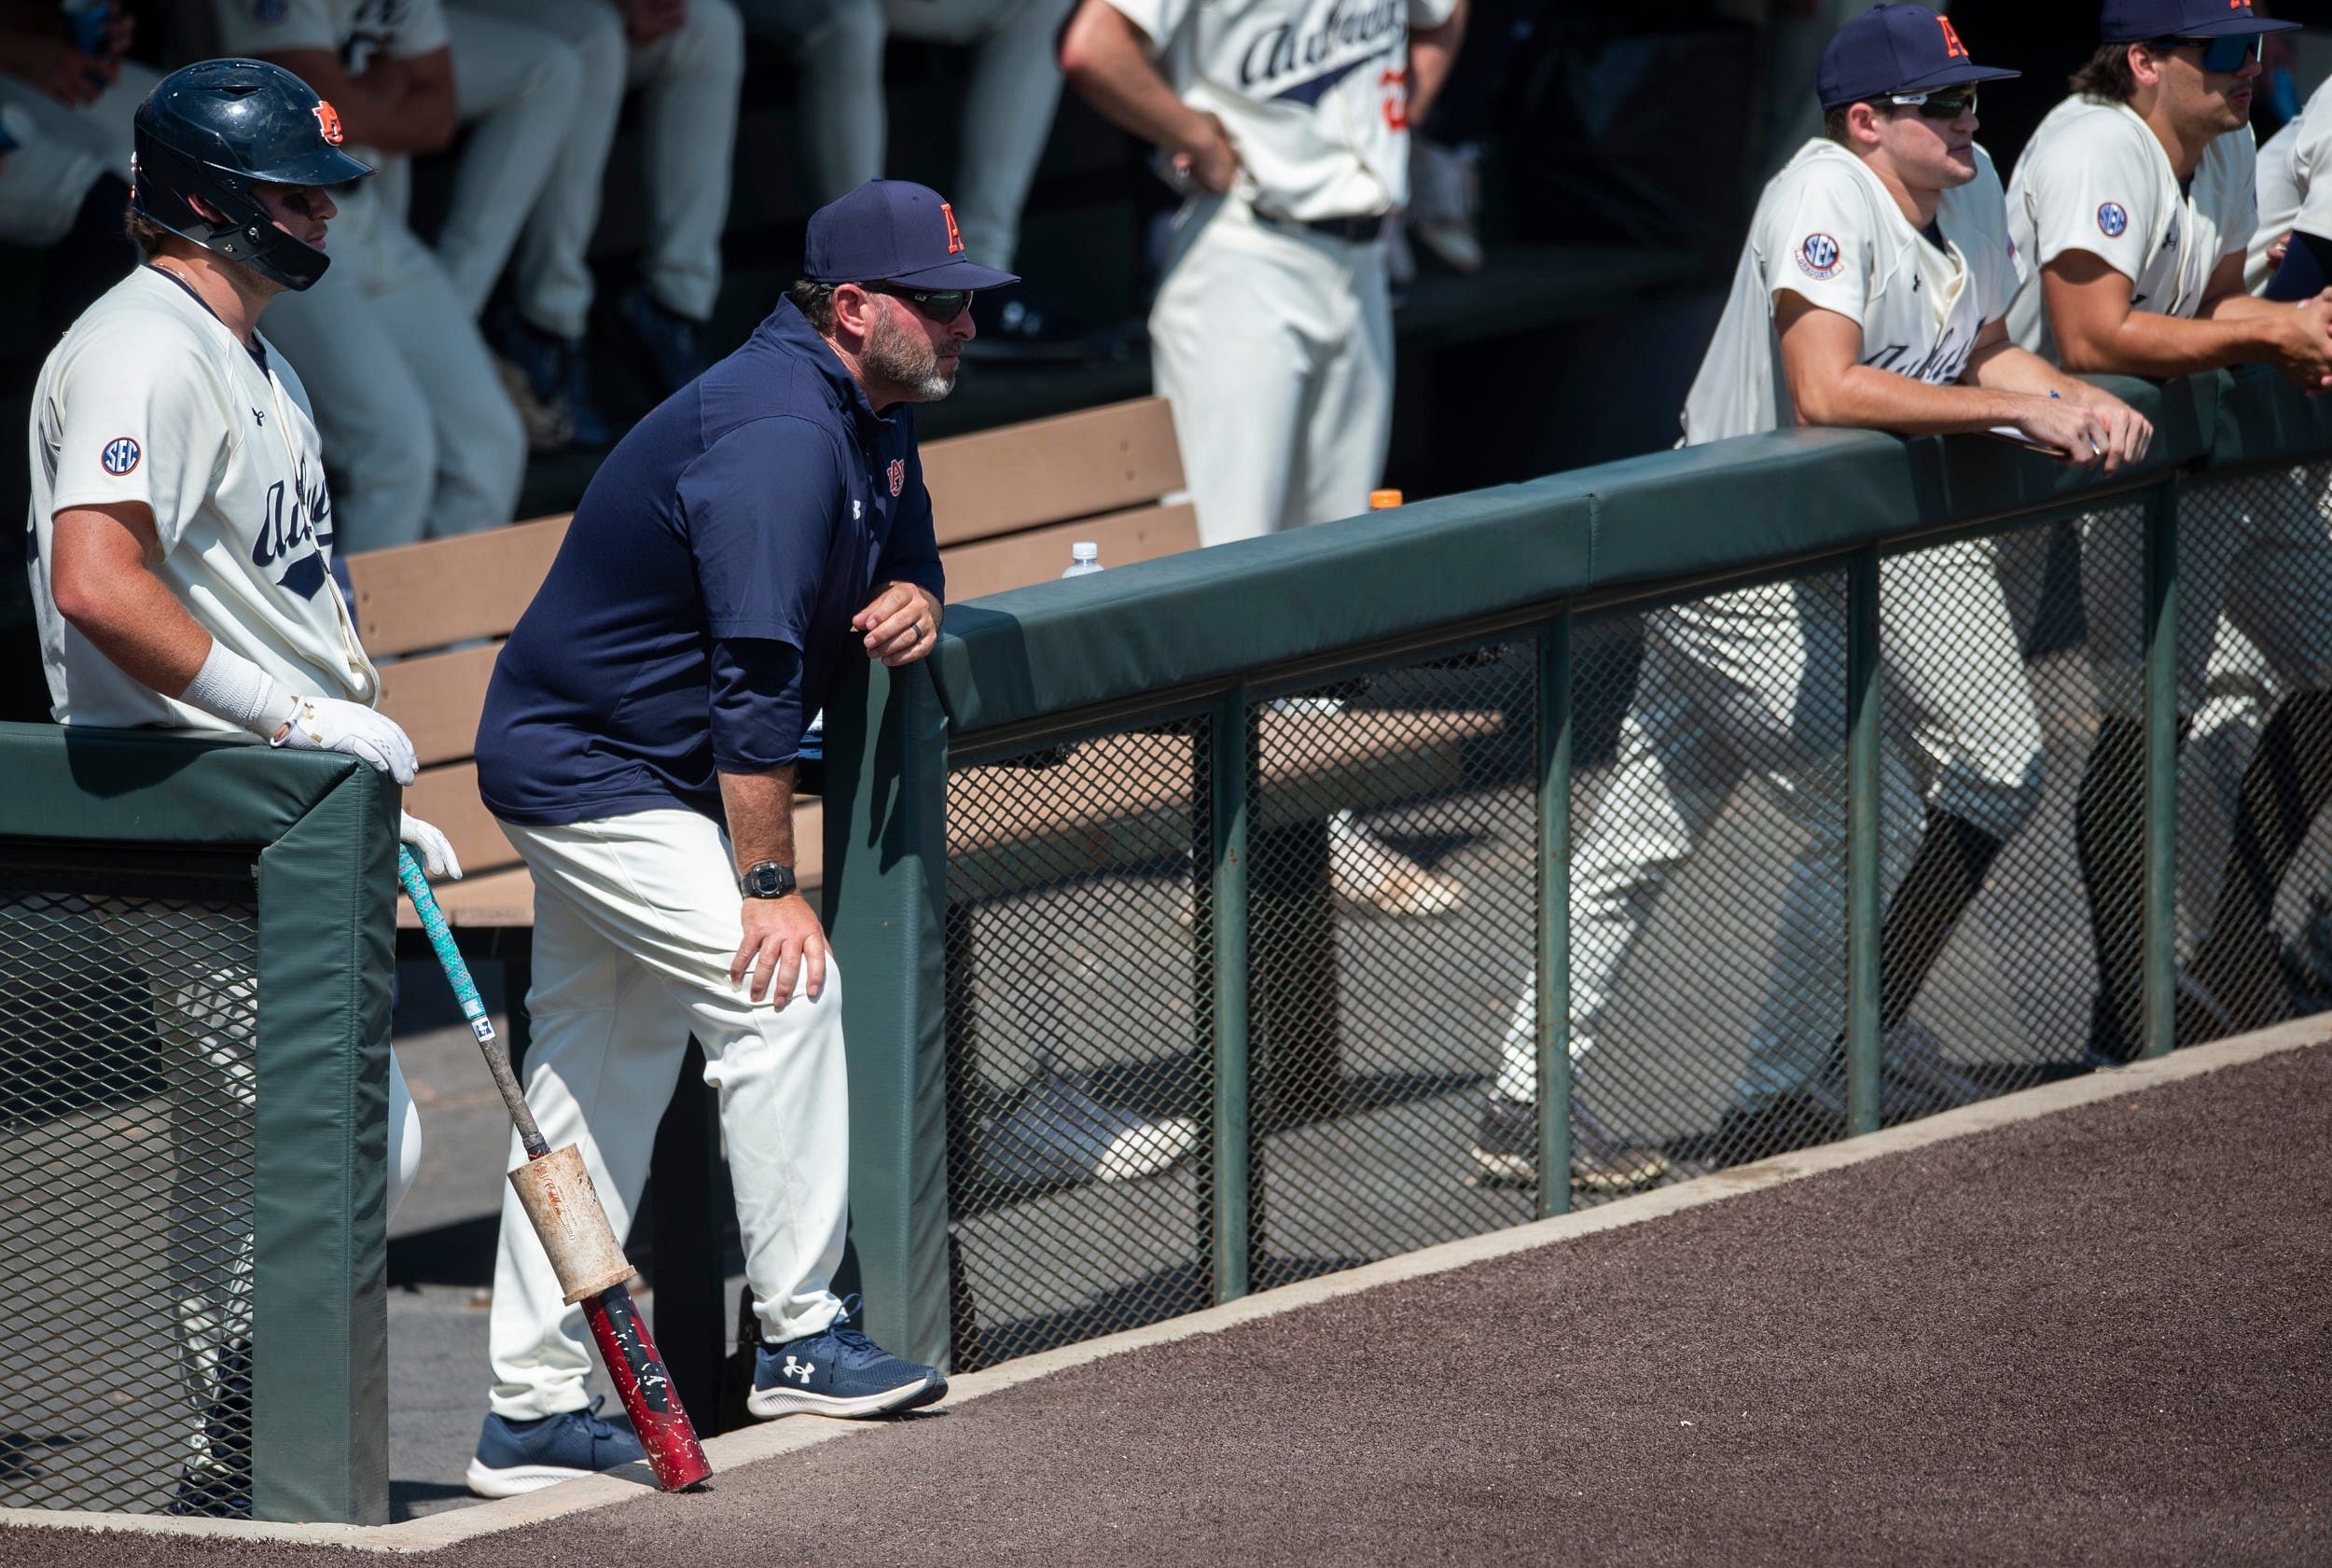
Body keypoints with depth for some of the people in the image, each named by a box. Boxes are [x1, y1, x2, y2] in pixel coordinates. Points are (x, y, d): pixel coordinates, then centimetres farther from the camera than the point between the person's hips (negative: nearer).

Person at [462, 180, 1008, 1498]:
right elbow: (753, 675, -30)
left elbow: (906, 550, 21)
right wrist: (768, 885, -30)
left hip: (586, 760, 11)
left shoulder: (876, 415, 5)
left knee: (602, 1071, 11)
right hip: (593, 778, -11)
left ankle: (534, 1411, 14)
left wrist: (913, 599, -6)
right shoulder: (778, 435, -27)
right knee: (785, 986, -15)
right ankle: (802, 1338, -7)